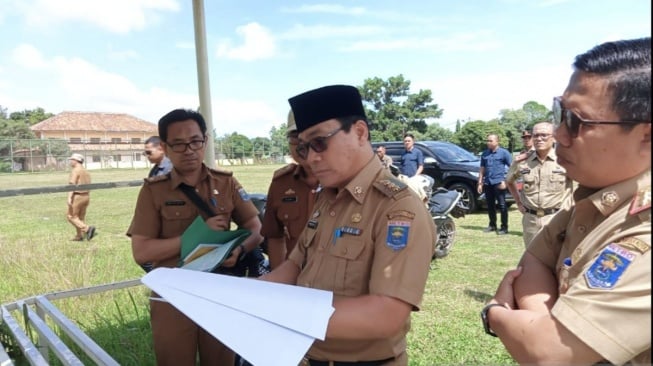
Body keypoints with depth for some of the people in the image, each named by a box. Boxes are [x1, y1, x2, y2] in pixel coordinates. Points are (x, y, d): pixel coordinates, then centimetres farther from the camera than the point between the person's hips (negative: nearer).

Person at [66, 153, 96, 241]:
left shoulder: (75, 170, -12)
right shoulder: (86, 171, 14)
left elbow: (72, 184, -20)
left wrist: (69, 198, -26)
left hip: (77, 196, -8)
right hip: (86, 196, 8)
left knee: (71, 216, 0)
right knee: (81, 217, 13)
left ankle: (87, 229, -15)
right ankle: (79, 236, 15)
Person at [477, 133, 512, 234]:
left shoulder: (503, 152, -2)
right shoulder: (485, 153, 13)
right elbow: (482, 169, 17)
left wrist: (506, 181, -9)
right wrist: (480, 183, 12)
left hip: (498, 182, -5)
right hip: (487, 183, 5)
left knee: (502, 205, -3)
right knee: (490, 205, 11)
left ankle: (504, 227, 0)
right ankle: (492, 225, 22)